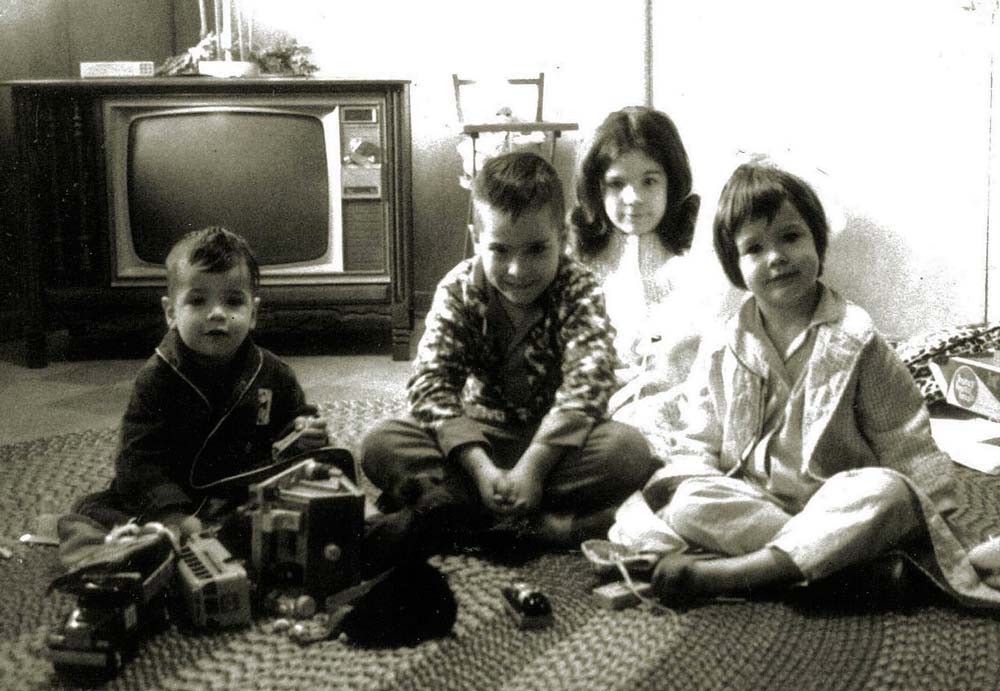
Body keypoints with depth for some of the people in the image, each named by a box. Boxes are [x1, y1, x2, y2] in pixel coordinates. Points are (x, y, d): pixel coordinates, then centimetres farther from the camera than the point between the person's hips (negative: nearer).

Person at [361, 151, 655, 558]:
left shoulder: (579, 291, -13)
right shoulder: (457, 291, -10)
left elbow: (586, 383, -25)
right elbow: (430, 383, -19)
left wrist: (533, 465, -36)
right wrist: (480, 467, -33)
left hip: (557, 436, -1)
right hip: (478, 432, 1)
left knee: (630, 451, -31)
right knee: (380, 445, -22)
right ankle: (546, 518, -29)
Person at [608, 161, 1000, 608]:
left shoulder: (856, 343, 1)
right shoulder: (720, 354, 7)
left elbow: (906, 448, 3)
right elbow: (699, 448, 9)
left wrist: (931, 522, -6)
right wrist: (677, 480, -13)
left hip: (837, 502, -1)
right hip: (746, 505, 1)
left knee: (885, 490, -34)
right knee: (690, 502, -29)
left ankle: (719, 572, -38)